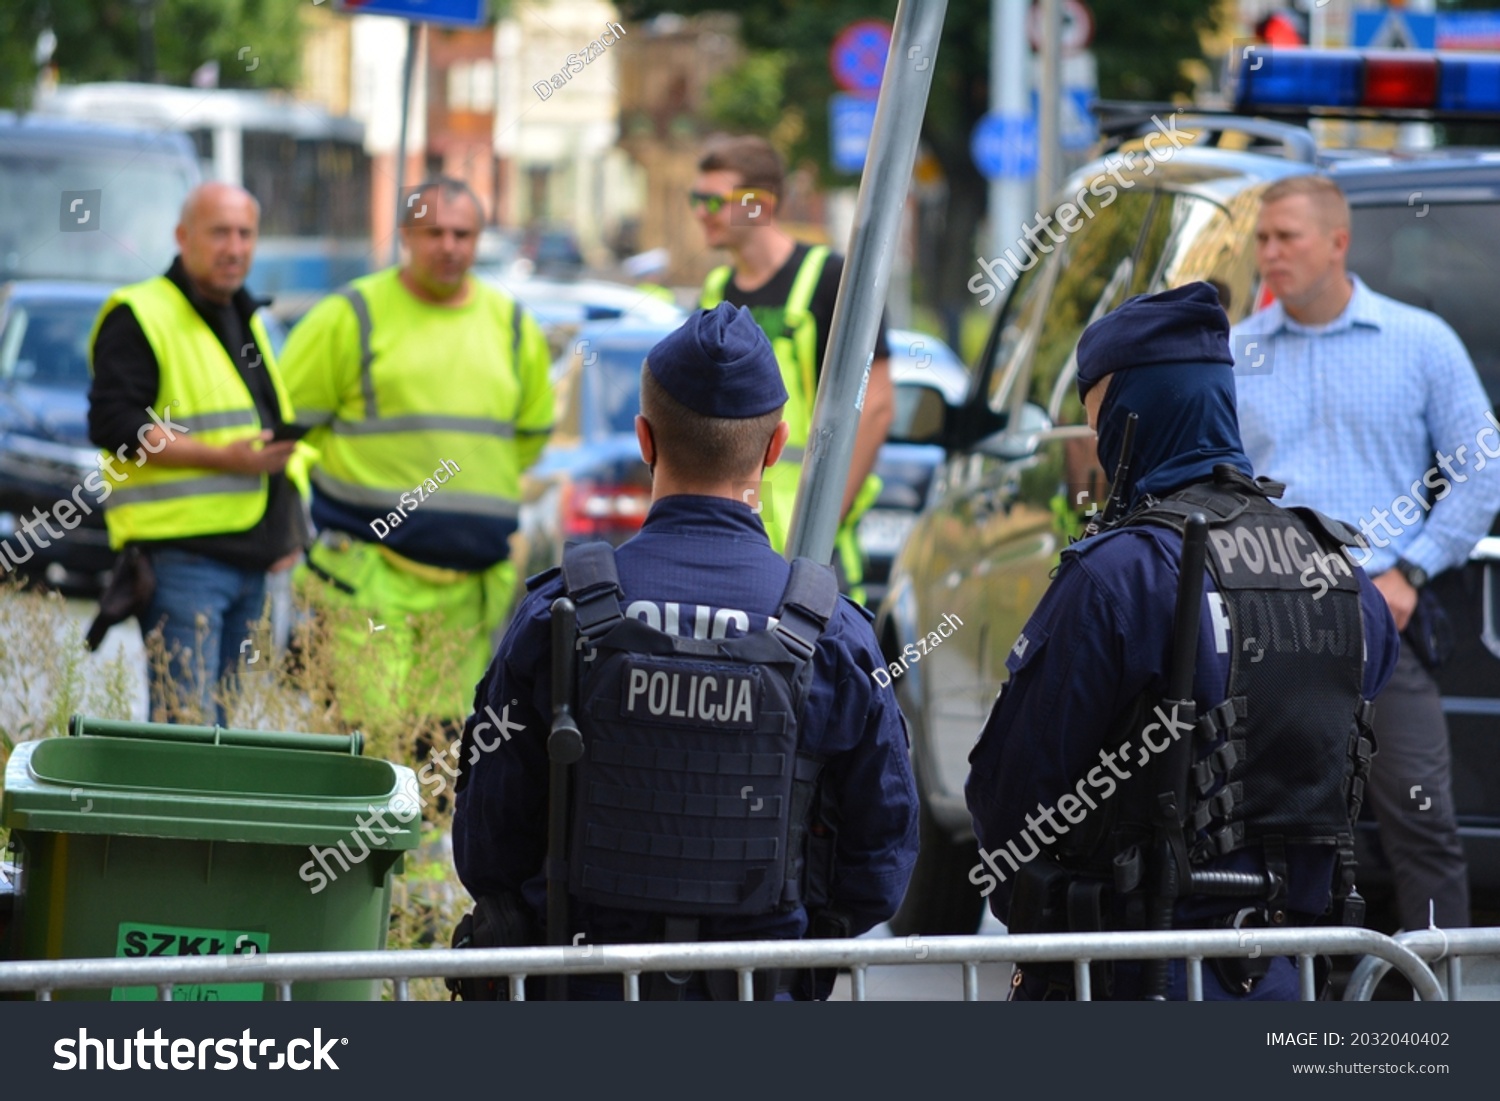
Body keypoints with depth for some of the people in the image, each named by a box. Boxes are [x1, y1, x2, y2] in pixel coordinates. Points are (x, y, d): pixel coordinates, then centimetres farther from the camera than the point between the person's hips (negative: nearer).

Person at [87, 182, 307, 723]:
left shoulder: (246, 320, 21)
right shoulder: (140, 317, -6)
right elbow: (114, 425, -16)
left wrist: (290, 528, 17)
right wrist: (225, 459, -21)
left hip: (249, 557, 8)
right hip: (179, 556, -8)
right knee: (187, 722, -14)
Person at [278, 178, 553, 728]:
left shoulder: (512, 326, 13)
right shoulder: (353, 317, 0)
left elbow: (533, 428, 27)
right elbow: (290, 418, 5)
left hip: (470, 587, 4)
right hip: (368, 575, -4)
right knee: (370, 730, -13)